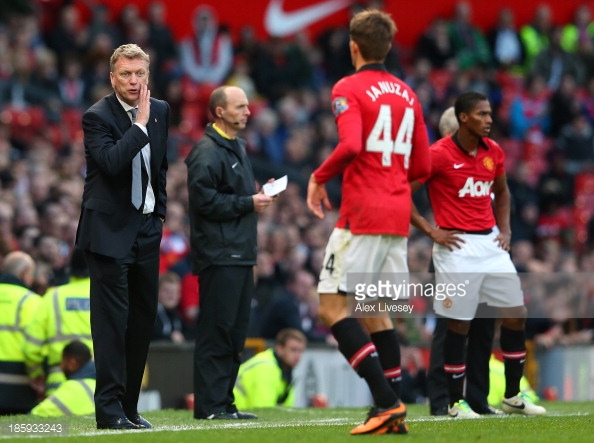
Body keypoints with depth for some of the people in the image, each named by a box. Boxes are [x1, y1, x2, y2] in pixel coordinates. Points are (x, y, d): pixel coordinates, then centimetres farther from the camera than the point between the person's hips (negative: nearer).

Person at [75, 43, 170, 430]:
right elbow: (111, 162, -28)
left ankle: (129, 406, 15)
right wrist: (140, 125, -23)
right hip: (110, 231, -7)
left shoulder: (161, 111, 9)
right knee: (112, 319, -10)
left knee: (143, 319, 8)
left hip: (147, 229, 7)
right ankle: (109, 409, -9)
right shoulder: (97, 117, -11)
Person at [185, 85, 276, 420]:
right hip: (218, 256, -10)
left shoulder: (238, 148, 21)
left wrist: (259, 194, 9)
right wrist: (248, 203, -15)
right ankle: (210, 404, -7)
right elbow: (204, 198, -19)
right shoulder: (207, 151, -10)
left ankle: (225, 402, 15)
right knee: (217, 330, -9)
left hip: (241, 253, 10)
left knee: (236, 331, 10)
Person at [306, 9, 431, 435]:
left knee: (332, 305, -5)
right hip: (398, 216, 7)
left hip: (362, 215, -7)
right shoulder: (407, 94, 14)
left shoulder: (349, 89, -7)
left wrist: (319, 178, -7)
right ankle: (394, 412, 7)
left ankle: (385, 400, -16)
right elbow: (422, 166, 13)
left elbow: (351, 145, -22)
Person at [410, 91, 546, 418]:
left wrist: (504, 229, 12)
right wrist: (431, 232, -11)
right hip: (458, 247, -6)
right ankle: (456, 403, 9)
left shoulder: (494, 152, 7)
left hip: (491, 244, 6)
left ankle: (512, 397, 16)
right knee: (459, 325, -2)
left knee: (516, 315, 5)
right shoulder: (439, 154, -12)